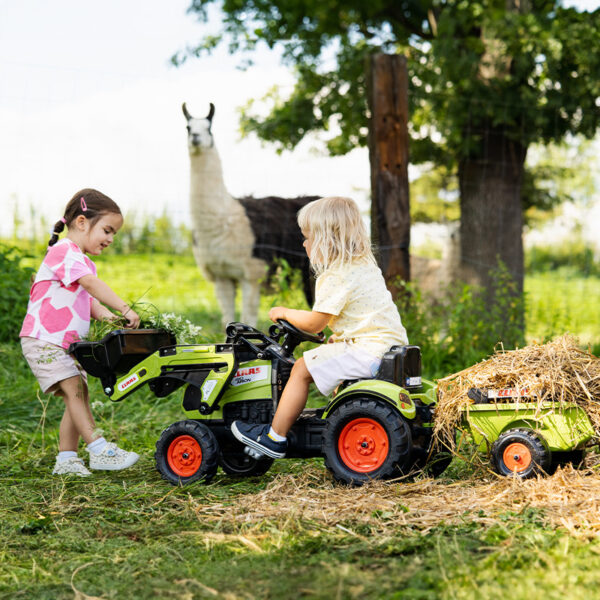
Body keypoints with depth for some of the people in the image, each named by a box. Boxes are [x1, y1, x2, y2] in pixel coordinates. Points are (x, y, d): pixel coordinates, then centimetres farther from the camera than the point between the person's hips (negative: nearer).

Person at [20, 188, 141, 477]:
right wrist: (124, 309, -33)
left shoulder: (84, 262, 19)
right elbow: (91, 284, -28)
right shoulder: (64, 251, -15)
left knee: (78, 395, 4)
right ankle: (99, 450, -21)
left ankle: (66, 459, 8)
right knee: (74, 389, -18)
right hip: (43, 340, -10)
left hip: (66, 344, 10)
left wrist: (106, 315, -7)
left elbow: (87, 300, 13)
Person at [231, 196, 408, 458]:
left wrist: (285, 313, 5)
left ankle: (274, 438, -1)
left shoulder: (335, 277, -13)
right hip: (392, 345, 10)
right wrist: (337, 338, 17)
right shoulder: (365, 265, 17)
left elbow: (315, 324, -11)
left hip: (370, 351, -10)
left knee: (302, 368, -6)